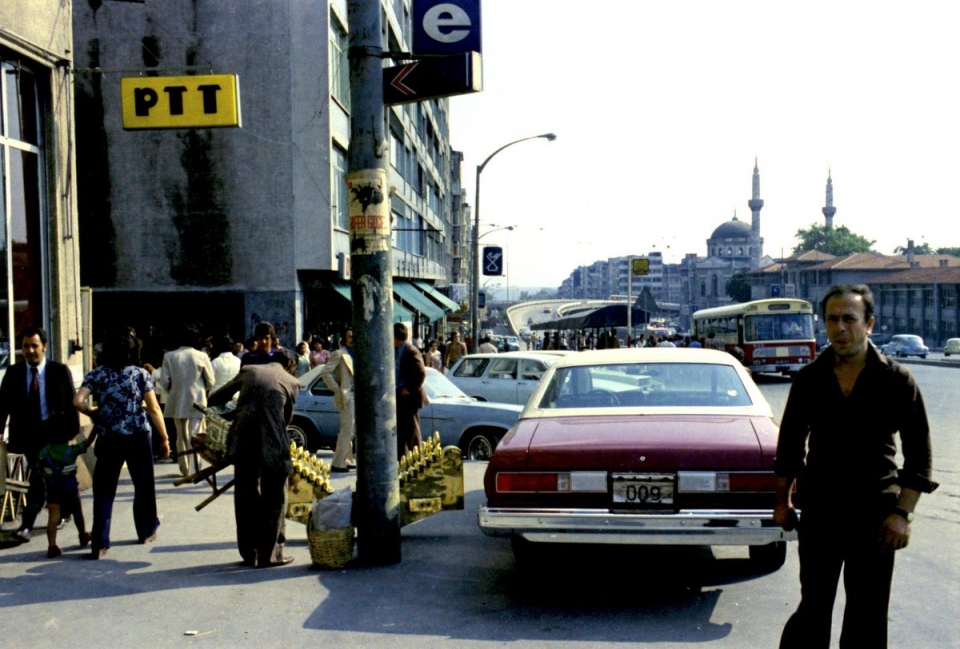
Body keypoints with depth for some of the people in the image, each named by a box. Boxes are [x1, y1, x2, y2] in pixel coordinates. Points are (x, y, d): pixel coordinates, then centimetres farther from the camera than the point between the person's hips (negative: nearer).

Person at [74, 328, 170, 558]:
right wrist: (164, 439, 4)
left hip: (108, 440, 1)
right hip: (137, 438, -1)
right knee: (143, 485, 16)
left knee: (104, 491, 5)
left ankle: (99, 543, 1)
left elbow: (78, 401, -10)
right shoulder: (140, 374, 0)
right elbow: (154, 410, -2)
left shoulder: (96, 374, 2)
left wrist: (93, 414, 9)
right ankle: (146, 532, 30)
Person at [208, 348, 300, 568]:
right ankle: (269, 554, 10)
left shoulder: (248, 371, 16)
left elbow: (214, 399, 22)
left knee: (246, 498, 15)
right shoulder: (291, 382, 10)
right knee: (274, 500, 9)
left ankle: (249, 553, 20)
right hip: (273, 446, -3)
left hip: (242, 443, 3)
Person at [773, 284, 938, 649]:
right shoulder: (809, 379, 0)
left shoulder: (896, 380, -5)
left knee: (868, 612, 10)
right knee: (814, 607, 5)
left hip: (875, 513, 0)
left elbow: (919, 453, -3)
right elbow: (789, 445, 9)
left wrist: (903, 513, -9)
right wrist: (782, 501, 10)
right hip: (819, 510, 1)